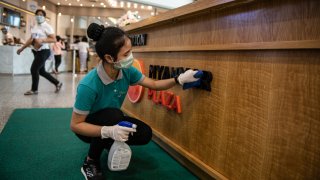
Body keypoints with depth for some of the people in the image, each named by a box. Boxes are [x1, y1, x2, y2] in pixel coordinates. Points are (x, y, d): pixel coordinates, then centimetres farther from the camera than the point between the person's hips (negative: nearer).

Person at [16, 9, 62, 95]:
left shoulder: (47, 27, -9)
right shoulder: (34, 27, 14)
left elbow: (54, 39, -16)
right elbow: (31, 39, 20)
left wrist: (42, 40, -28)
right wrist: (22, 48, 18)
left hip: (44, 51, -9)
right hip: (37, 51, 9)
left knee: (34, 69, -8)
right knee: (41, 71, 13)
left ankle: (34, 90, 7)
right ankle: (57, 83, 25)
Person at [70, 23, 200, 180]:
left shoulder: (127, 71, -19)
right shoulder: (89, 85, -36)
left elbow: (154, 84, -5)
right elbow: (75, 125, -28)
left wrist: (179, 79, -20)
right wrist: (108, 131, -42)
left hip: (112, 122, 5)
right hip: (89, 127, -5)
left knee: (145, 134, -14)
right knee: (113, 115, -35)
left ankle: (110, 143, 15)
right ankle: (90, 161, -11)